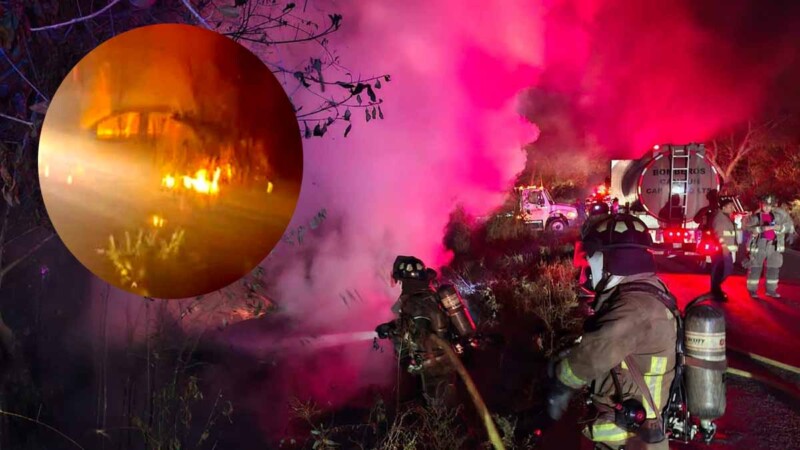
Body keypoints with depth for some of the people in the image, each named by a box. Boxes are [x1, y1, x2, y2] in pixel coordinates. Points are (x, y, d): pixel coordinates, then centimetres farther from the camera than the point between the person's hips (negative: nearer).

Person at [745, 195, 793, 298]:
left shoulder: (779, 214, 5)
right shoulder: (755, 216, -6)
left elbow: (790, 226, 6)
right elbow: (750, 228, -20)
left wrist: (778, 227, -13)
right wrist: (764, 228, -31)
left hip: (774, 245, 4)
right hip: (759, 244, -4)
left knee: (774, 269, 8)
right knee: (755, 268, -2)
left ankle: (771, 290, 18)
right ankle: (752, 290, 5)